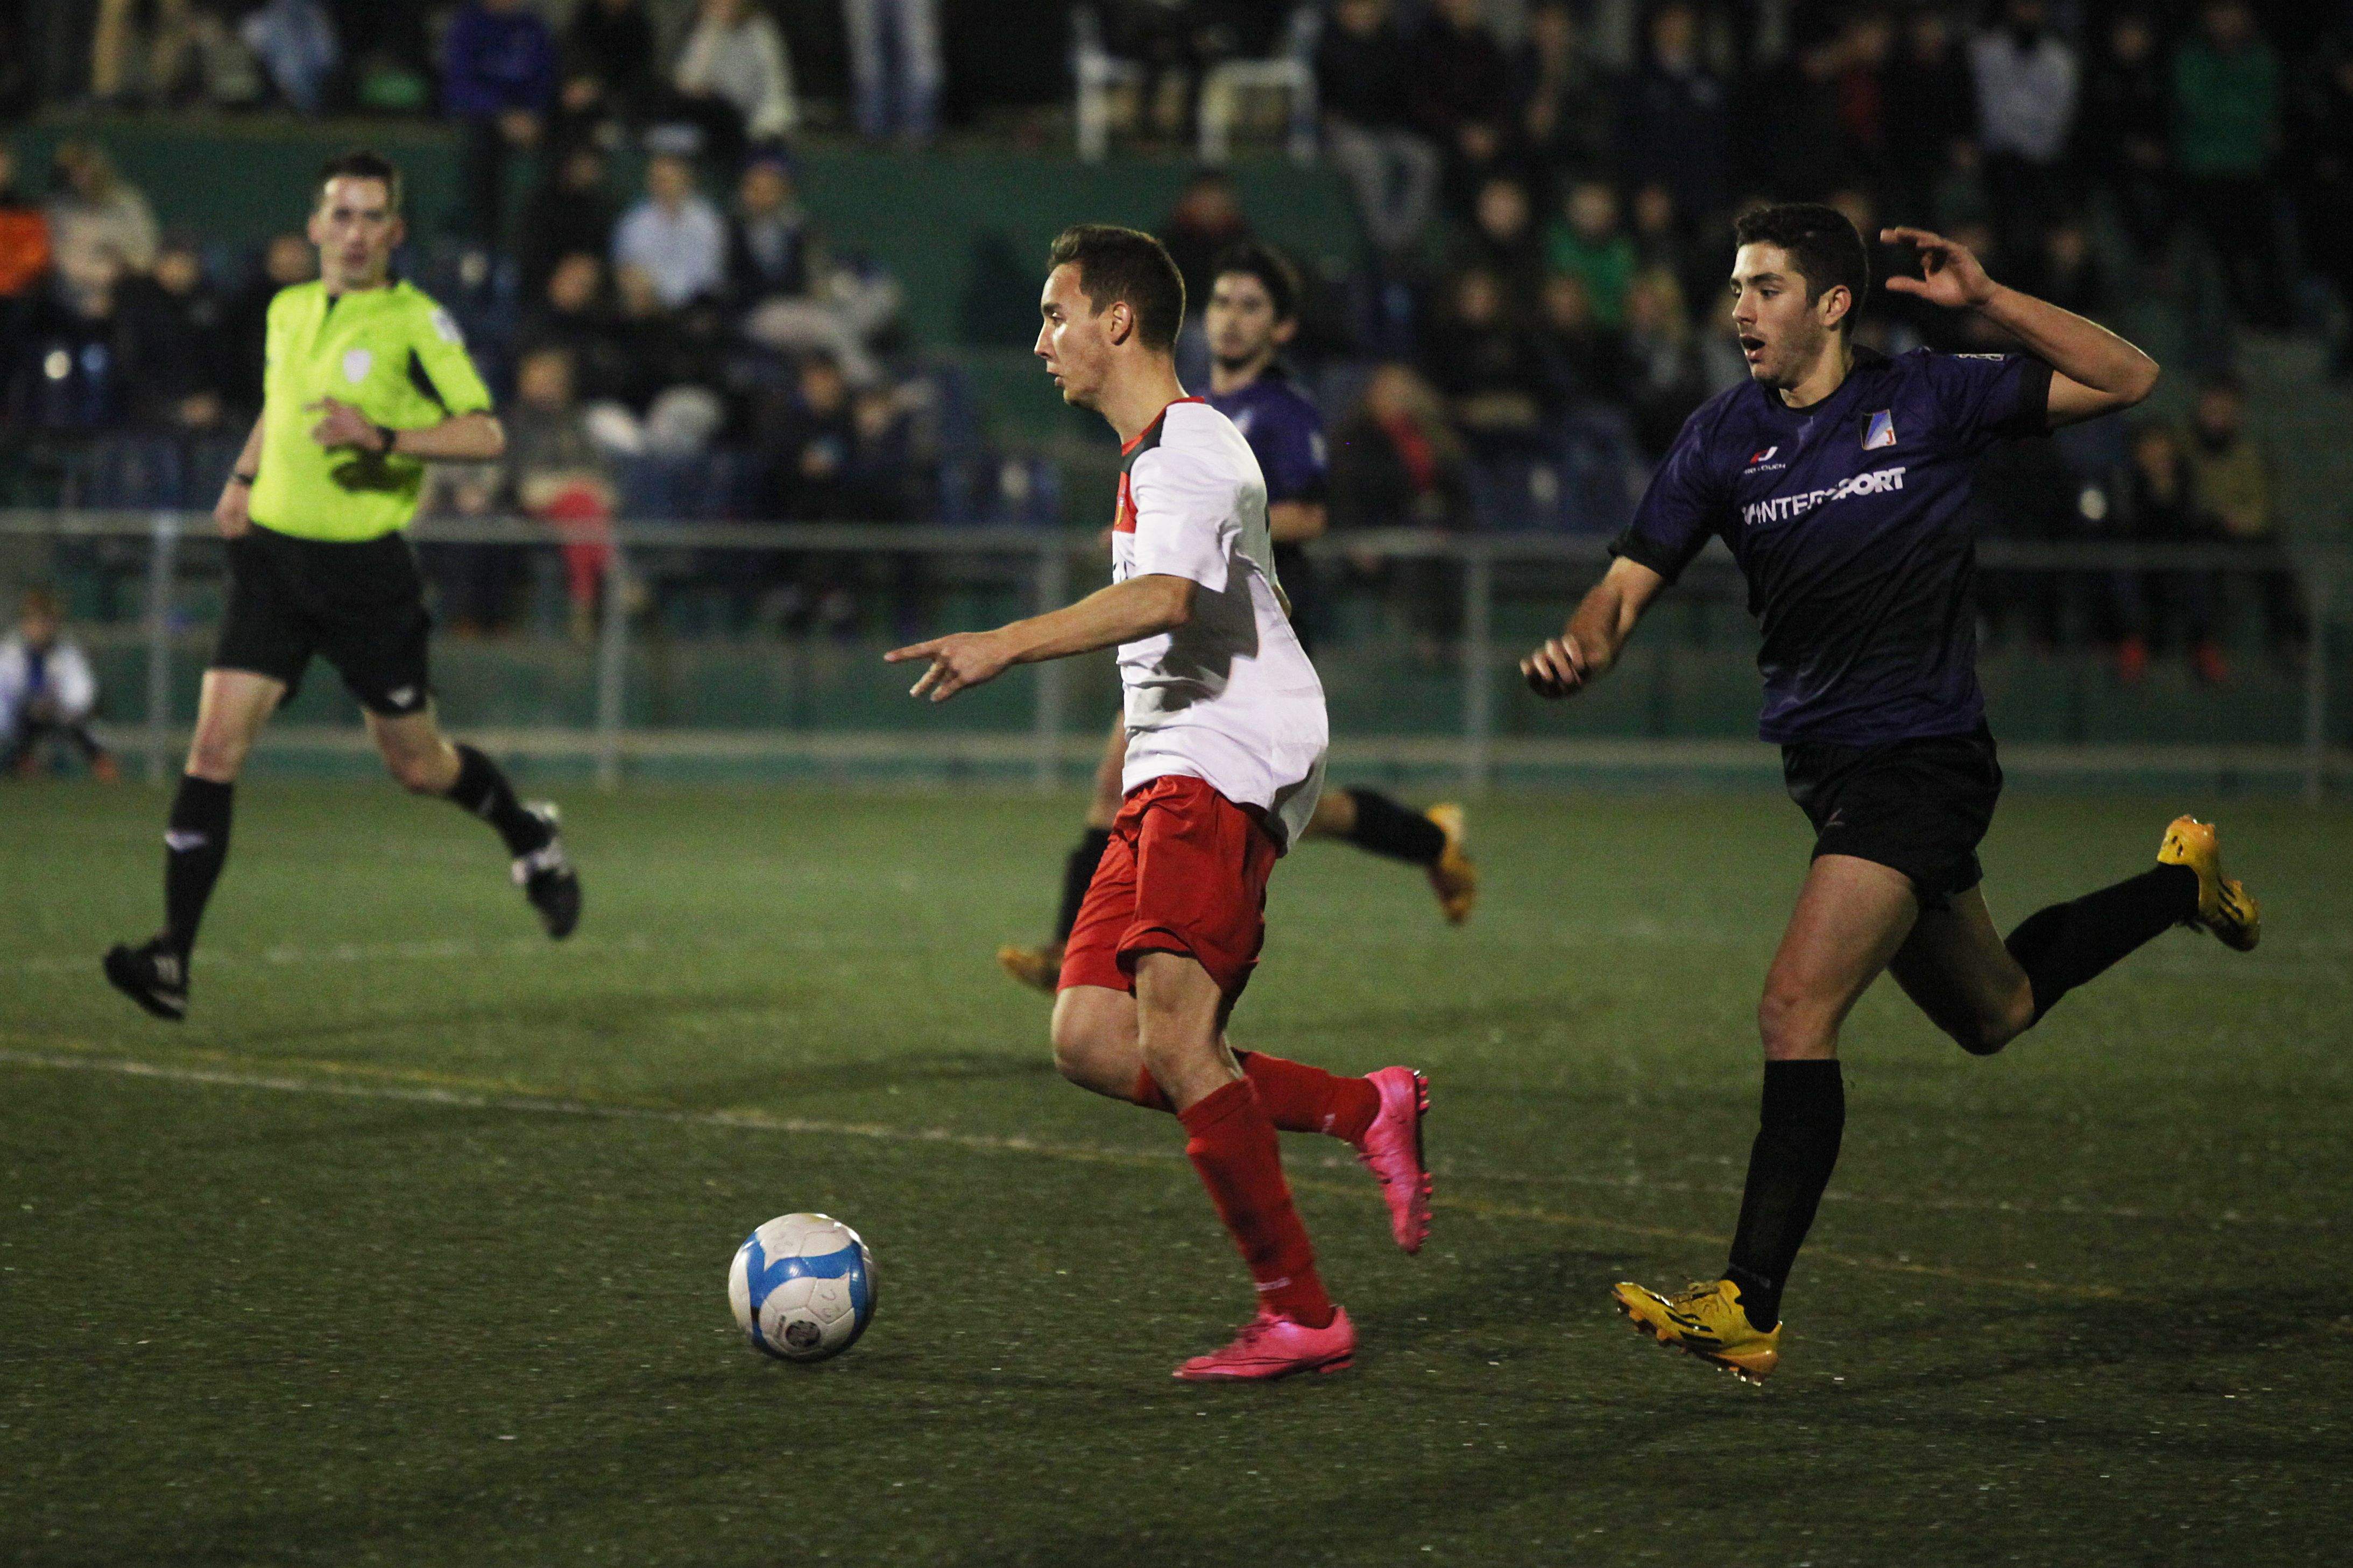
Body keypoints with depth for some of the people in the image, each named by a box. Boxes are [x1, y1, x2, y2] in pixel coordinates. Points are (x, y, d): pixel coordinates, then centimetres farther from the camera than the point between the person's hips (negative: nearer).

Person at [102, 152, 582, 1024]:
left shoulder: (417, 323, -8)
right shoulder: (287, 311, 9)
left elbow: (486, 435, -14)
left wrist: (384, 437, -26)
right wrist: (244, 478, 16)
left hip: (368, 568, -4)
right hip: (274, 555, 4)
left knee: (417, 766, 7)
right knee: (216, 743, -11)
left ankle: (530, 837, 40)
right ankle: (173, 959, -13)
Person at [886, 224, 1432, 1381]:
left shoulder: (1190, 448, -10)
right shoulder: (1153, 454, 23)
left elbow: (1164, 595, -30)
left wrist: (1008, 646, -38)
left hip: (1225, 769, -10)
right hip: (1169, 778, 10)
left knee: (1172, 1036, -19)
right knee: (1090, 1040, -2)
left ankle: (1299, 1315, -13)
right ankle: (1364, 1111, 5)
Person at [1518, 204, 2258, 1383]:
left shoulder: (1928, 400, -6)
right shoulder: (1724, 439, 3)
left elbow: (2126, 379, -5)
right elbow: (1629, 586, 1)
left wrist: (1985, 302, -17)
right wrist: (1582, 648, -22)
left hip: (1923, 759, -6)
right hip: (1824, 771, 6)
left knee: (1796, 1012, -20)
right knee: (1992, 1013, 22)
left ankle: (1749, 1309, -18)